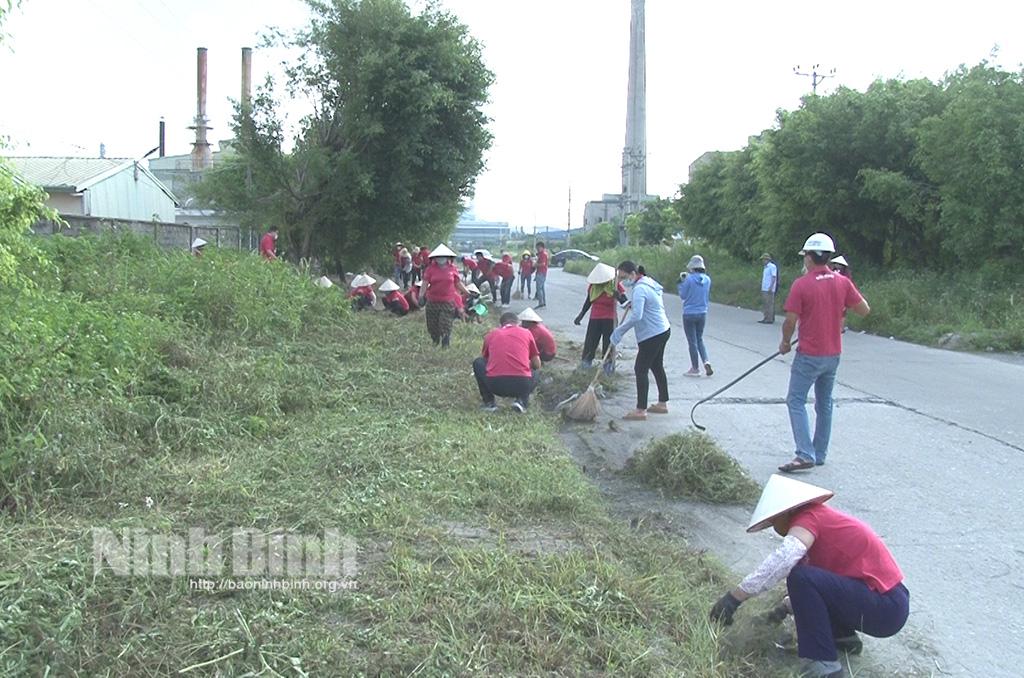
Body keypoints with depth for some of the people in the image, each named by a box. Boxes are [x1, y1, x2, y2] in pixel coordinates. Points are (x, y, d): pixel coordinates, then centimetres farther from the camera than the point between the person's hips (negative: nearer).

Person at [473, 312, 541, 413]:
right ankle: (522, 401, 8)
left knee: (478, 363, 29)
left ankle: (489, 403, 17)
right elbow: (537, 365, 19)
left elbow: (485, 359, 33)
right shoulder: (526, 333, 16)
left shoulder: (491, 334, 18)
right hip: (522, 385, 0)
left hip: (495, 385, 0)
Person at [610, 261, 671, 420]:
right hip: (662, 330, 11)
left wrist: (619, 331, -23)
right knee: (657, 367, 19)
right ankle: (662, 403, 29)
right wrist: (634, 304, 15)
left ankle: (641, 410, -6)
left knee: (641, 369, -7)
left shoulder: (640, 289, -20)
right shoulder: (650, 283, 11)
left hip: (652, 335, -11)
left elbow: (636, 316, -30)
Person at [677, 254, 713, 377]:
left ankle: (695, 368, 13)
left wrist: (681, 282, 4)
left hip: (689, 314, -5)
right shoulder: (707, 279, 0)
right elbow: (708, 296, 10)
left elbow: (682, 295, -6)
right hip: (703, 313, 5)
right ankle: (706, 362, 1)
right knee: (700, 339, 19)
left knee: (692, 341, 6)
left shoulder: (689, 279, -16)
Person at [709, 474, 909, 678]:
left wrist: (734, 597, -30)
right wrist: (787, 606, 27)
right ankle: (844, 637, 18)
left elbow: (783, 559, -31)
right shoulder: (821, 517, 15)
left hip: (886, 609, -10)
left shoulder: (808, 517, -14)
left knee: (801, 577, -24)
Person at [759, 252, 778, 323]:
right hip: (764, 289, 9)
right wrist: (762, 287, 17)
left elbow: (774, 277, -15)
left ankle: (770, 319, -6)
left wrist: (770, 287, -21)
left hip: (769, 289, -9)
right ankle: (765, 318, 15)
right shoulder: (765, 267, 18)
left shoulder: (772, 266, -9)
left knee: (769, 304, -7)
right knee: (764, 304, 10)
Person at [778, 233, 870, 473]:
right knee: (825, 404, 15)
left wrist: (785, 343, 5)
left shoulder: (801, 284, -14)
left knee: (796, 401, -3)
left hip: (809, 355, -6)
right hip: (833, 354, 6)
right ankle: (820, 454, 22)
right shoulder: (843, 283, 0)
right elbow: (864, 310, 4)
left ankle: (805, 455, -13)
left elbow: (791, 321, -13)